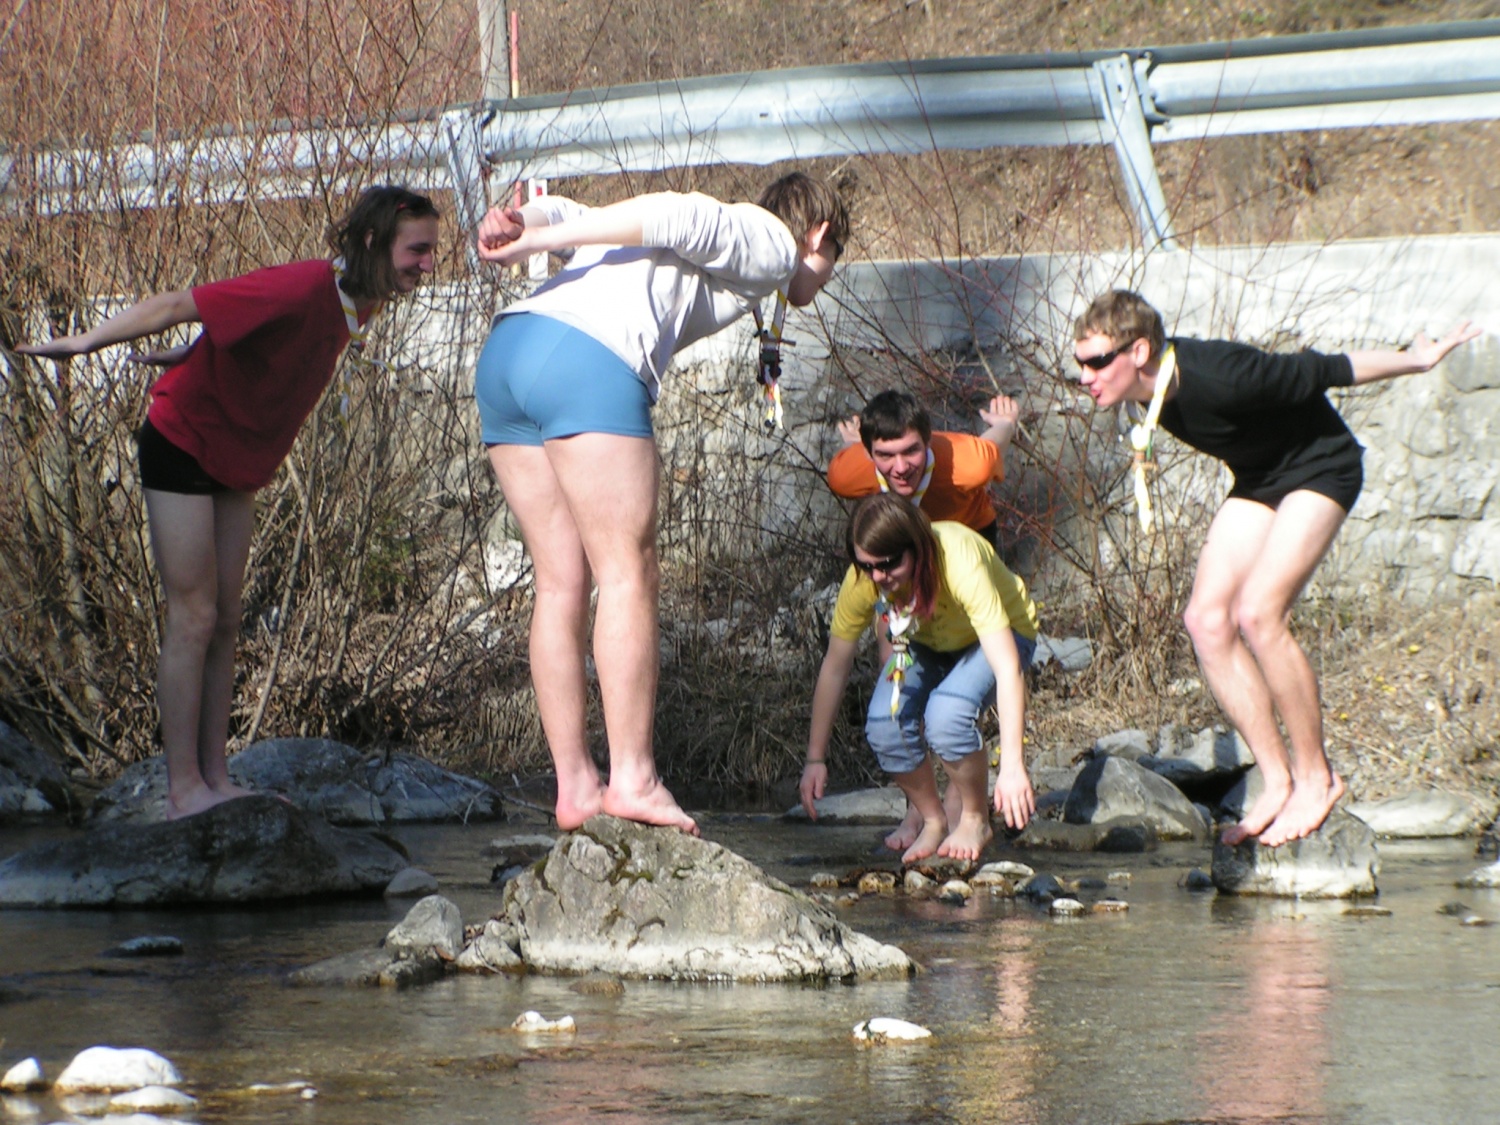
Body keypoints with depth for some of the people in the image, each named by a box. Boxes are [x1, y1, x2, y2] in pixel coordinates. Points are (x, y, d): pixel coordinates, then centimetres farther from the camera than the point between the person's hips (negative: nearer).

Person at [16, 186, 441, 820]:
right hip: (184, 442, -9)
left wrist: (184, 357, 26)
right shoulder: (307, 288, -30)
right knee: (194, 618, -8)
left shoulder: (356, 306, -3)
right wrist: (85, 344, -18)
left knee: (225, 624, 8)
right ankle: (184, 791, -5)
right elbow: (179, 305, -25)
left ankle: (215, 780, 11)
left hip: (236, 462, 9)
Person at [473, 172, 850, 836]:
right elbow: (675, 217, -6)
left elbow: (565, 214, 22)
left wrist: (518, 225, 1)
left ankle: (575, 787, 8)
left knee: (562, 582, 9)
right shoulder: (773, 247, 12)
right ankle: (632, 780, -10)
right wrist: (533, 243, -11)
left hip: (504, 353, 8)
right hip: (586, 362, -8)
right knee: (628, 575, -6)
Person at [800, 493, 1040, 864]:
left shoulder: (961, 564, -40)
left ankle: (974, 819, -5)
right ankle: (932, 821, 4)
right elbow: (834, 666, -13)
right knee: (884, 726, -22)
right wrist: (816, 759, -12)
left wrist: (1012, 764, -50)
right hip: (926, 642, 4)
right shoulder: (863, 580, -26)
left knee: (945, 718, -32)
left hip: (1002, 635, -4)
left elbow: (1006, 668, -43)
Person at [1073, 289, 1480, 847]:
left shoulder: (1216, 378, -37)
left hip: (1320, 469, -8)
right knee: (1207, 619, -7)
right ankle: (1278, 781, 0)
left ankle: (1316, 776, -8)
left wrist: (1417, 360, -11)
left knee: (1257, 613, -23)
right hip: (1258, 479, 8)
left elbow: (1323, 372, -23)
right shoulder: (1152, 383, -13)